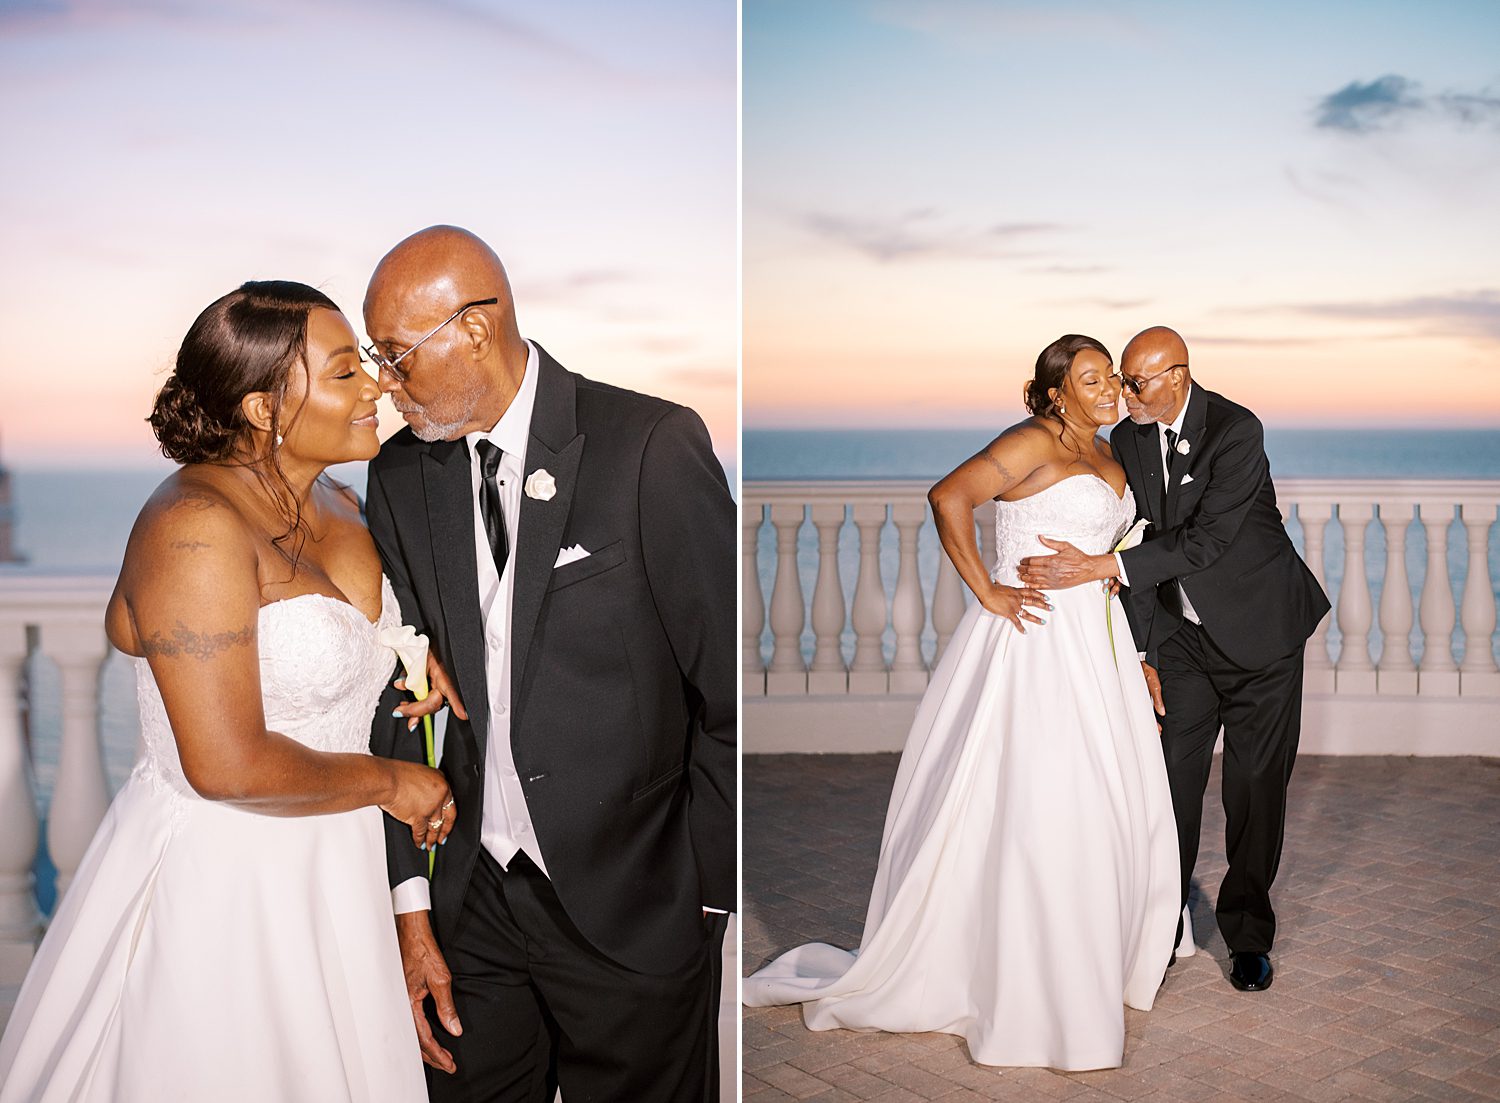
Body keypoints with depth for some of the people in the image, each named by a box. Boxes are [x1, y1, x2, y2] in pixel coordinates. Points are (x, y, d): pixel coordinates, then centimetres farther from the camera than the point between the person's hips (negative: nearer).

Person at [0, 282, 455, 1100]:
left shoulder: (337, 505, 6)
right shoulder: (195, 526, -20)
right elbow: (228, 766, -25)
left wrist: (410, 653, 4)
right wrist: (388, 783, -12)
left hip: (323, 878, 8)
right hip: (216, 887, -8)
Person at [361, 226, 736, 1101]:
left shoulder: (652, 447, -14)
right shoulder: (401, 477, 2)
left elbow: (728, 692, -11)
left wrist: (710, 895, -7)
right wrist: (411, 907, 1)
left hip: (633, 909, -4)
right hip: (477, 899, 4)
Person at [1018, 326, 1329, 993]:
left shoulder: (1237, 431, -21)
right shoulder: (1127, 440, -3)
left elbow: (1205, 540, -30)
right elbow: (1139, 544, 0)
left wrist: (1095, 568, -35)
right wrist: (1145, 655, -2)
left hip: (1259, 631, -4)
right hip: (1183, 635, 4)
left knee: (1256, 785, 4)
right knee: (1171, 780, 2)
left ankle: (1248, 934, 19)